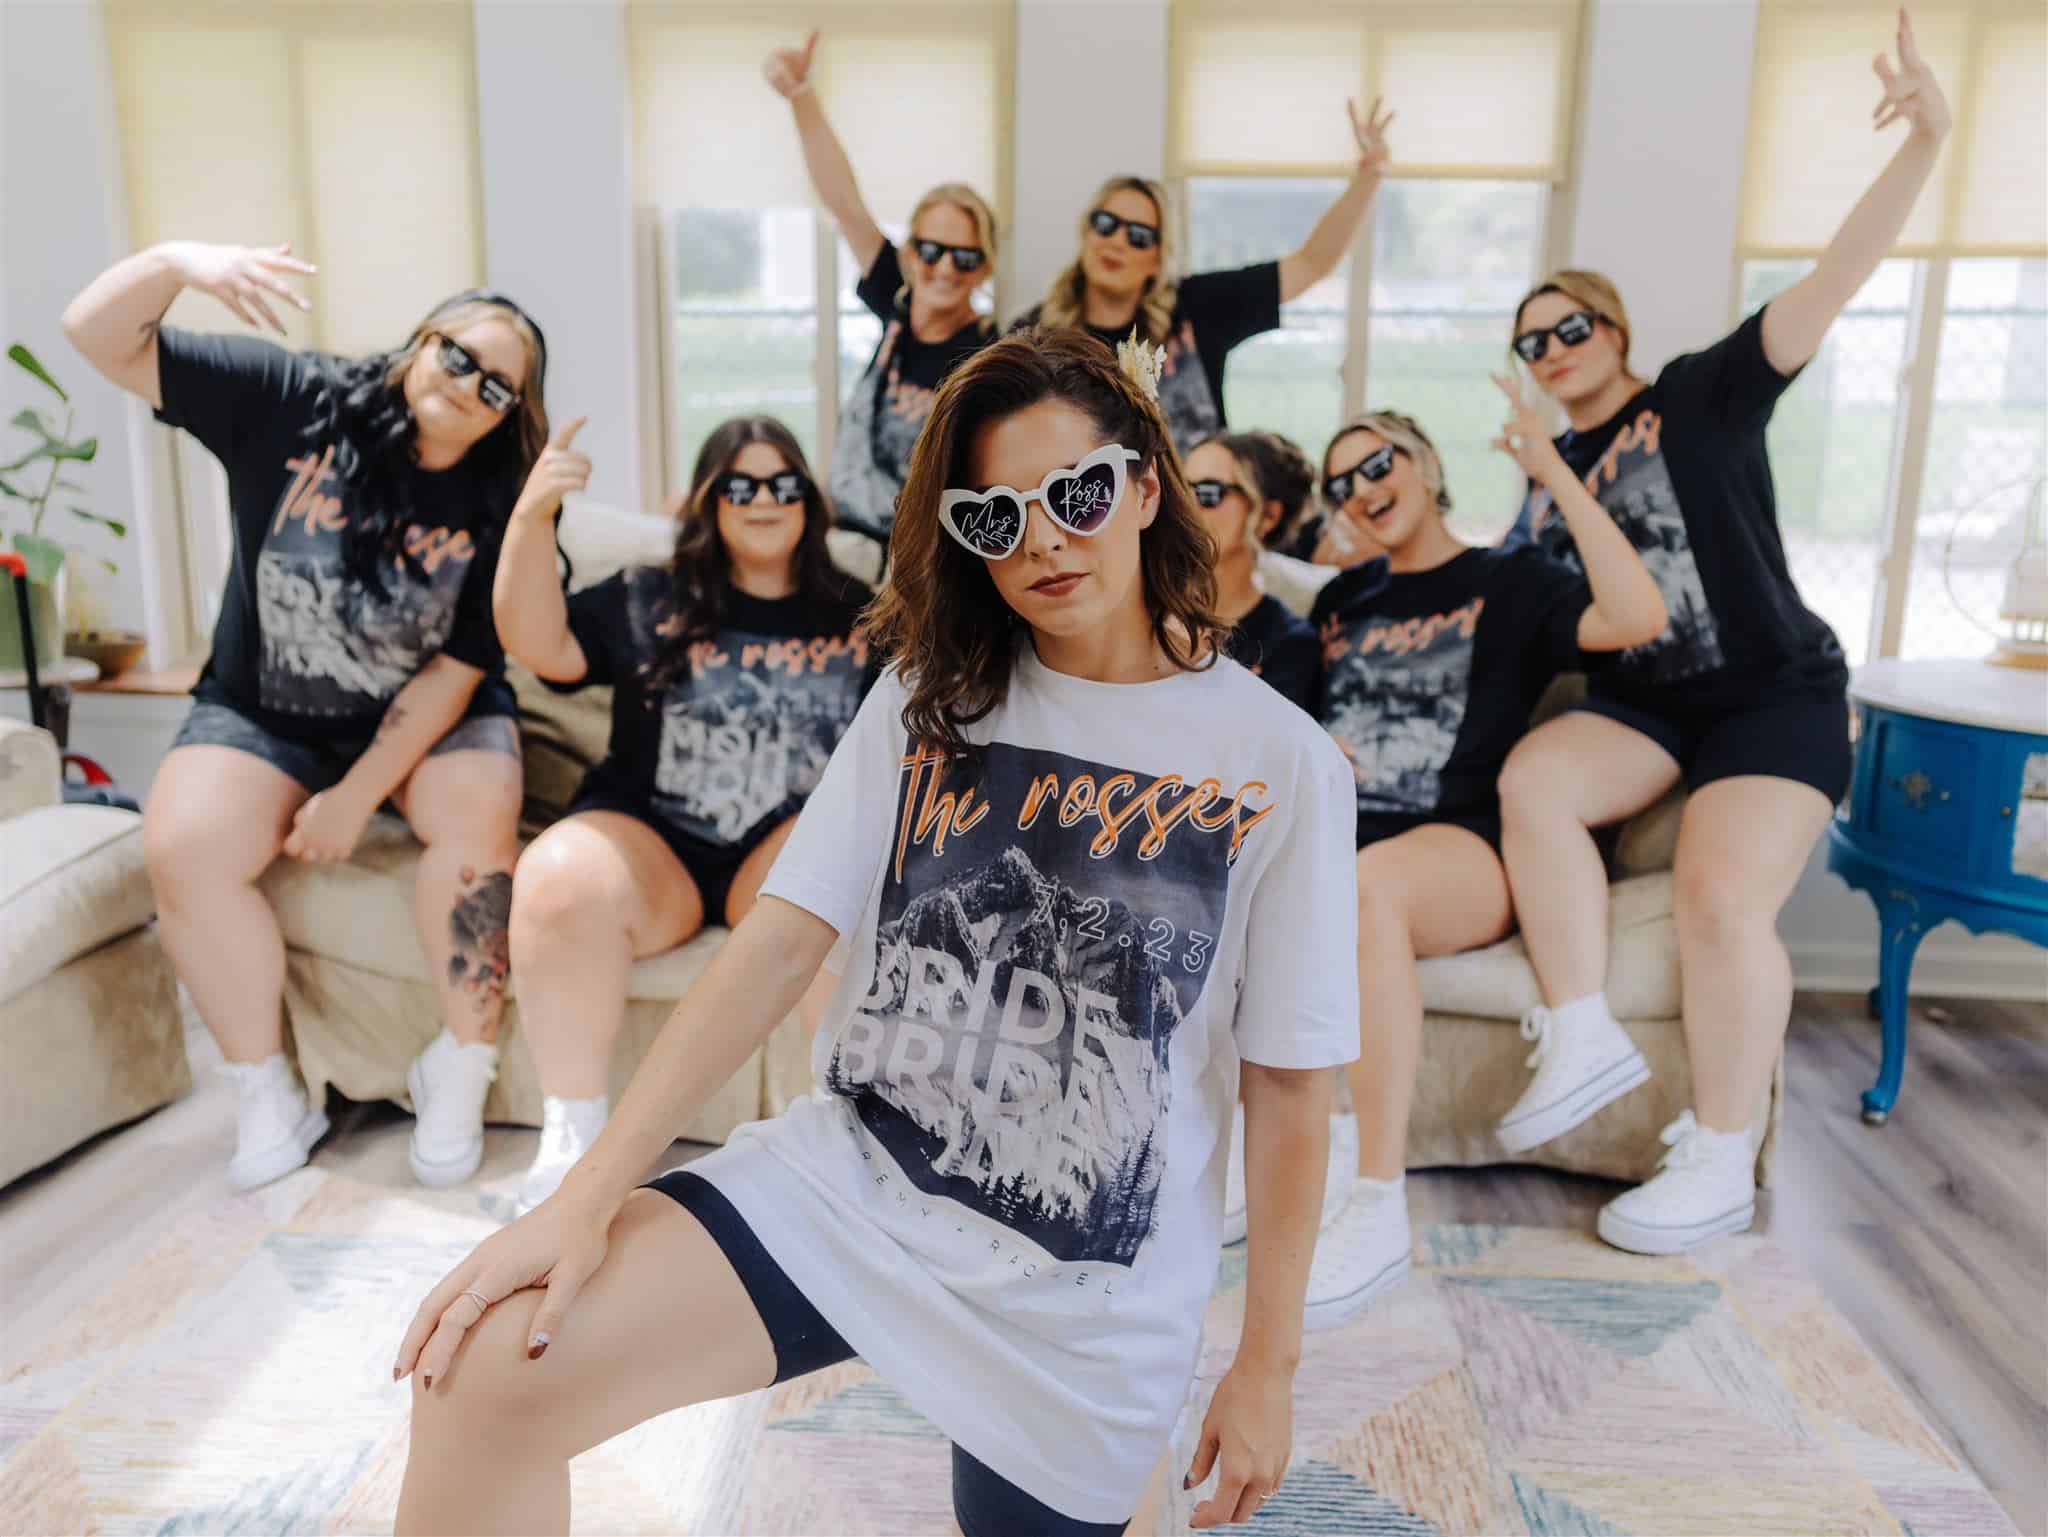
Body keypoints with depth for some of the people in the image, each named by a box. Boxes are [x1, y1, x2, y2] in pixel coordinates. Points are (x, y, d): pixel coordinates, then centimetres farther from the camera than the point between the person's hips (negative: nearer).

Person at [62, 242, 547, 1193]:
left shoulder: (497, 505, -12)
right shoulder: (291, 400, -9)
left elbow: (454, 671, -14)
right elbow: (99, 335, -10)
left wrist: (354, 799, -19)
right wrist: (181, 261, -31)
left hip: (434, 718, -1)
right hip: (261, 712, 1)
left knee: (480, 813, -31)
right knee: (183, 848, -24)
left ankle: (459, 1070, -12)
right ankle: (267, 1097, -6)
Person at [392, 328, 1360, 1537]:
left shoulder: (1280, 764, -7)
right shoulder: (931, 698, 2)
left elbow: (1291, 1088, -3)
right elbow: (781, 941, -4)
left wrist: (1268, 1369, 3)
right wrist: (587, 1196, -11)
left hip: (1083, 1298, -1)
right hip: (848, 1176, 2)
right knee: (485, 1369, -20)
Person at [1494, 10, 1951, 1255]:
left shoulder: (1704, 396, -3)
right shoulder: (1550, 481, 11)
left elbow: (1833, 284, -15)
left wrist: (1926, 146, -27)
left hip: (1778, 694, -5)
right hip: (1647, 700, 5)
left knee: (1722, 899, -22)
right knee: (1530, 780, -24)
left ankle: (1722, 1167, -7)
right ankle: (1585, 1037, -15)